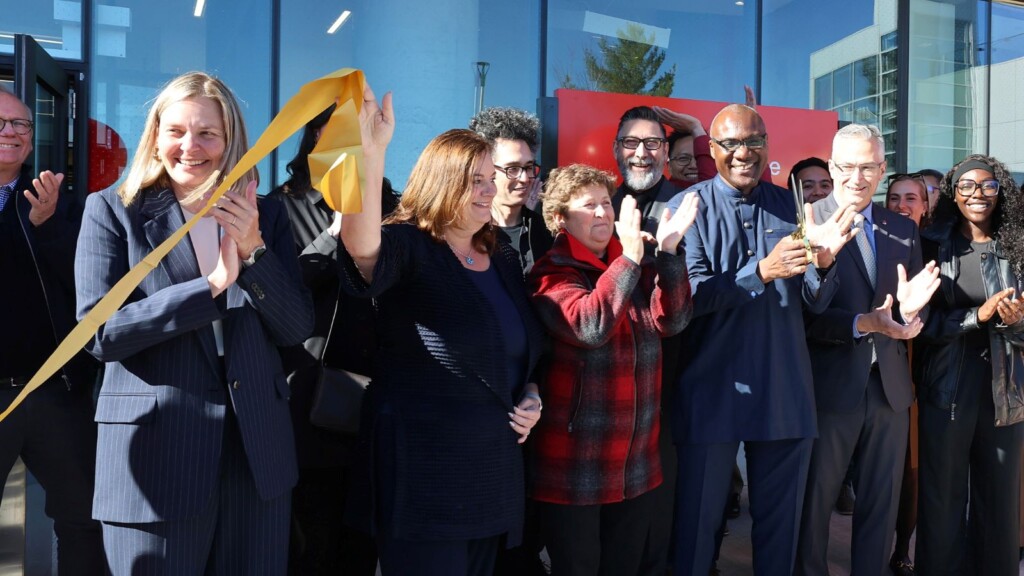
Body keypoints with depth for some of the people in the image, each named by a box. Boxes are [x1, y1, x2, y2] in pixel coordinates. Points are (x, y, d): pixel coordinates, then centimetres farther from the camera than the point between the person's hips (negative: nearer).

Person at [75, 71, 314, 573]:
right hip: (155, 447, -2)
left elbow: (296, 329, 1)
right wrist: (210, 284, -18)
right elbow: (101, 333, -10)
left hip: (257, 449, 3)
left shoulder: (266, 216, 7)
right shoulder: (112, 210, 0)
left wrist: (253, 250, -13)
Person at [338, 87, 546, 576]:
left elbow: (525, 350, 23)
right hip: (424, 471, -7)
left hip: (494, 471, 7)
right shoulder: (408, 246, -9)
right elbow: (361, 246, -35)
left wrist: (531, 397, 4)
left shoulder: (504, 261, 12)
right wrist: (371, 153, -48)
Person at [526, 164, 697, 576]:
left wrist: (667, 253, -16)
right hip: (574, 466, -5)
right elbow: (589, 326, -26)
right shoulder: (551, 274, -7)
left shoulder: (633, 268, 10)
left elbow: (670, 320, -5)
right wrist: (630, 258, -28)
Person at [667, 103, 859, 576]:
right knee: (696, 522, 7)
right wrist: (761, 271, -26)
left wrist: (823, 262, -17)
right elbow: (688, 295, -14)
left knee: (782, 523, 15)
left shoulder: (790, 207, 7)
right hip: (711, 390, -3)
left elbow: (815, 302, 4)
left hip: (785, 390, 3)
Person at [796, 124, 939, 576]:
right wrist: (862, 323, -24)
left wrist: (911, 311, -13)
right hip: (830, 386, -5)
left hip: (890, 387, 5)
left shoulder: (904, 230, 10)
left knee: (882, 503, 16)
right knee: (813, 502, 7)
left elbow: (917, 314, 9)